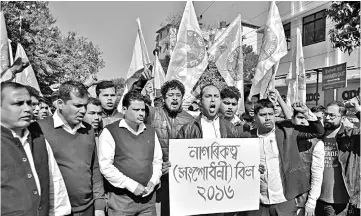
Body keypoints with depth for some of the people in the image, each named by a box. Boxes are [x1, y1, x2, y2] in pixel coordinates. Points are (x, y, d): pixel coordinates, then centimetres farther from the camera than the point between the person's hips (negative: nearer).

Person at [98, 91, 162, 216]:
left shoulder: (151, 131, 8)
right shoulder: (110, 132, -7)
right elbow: (106, 166, -12)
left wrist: (153, 181, -3)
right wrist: (131, 185, -14)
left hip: (148, 197, 4)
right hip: (121, 198, -4)